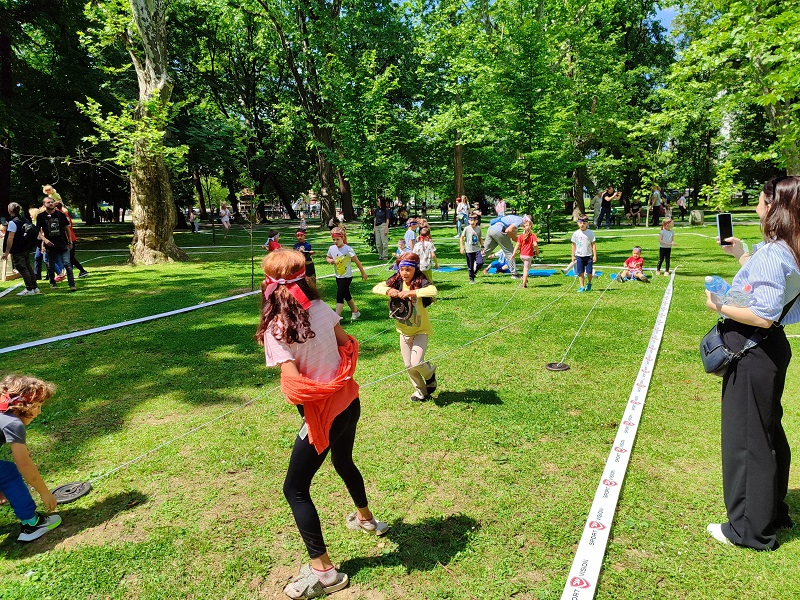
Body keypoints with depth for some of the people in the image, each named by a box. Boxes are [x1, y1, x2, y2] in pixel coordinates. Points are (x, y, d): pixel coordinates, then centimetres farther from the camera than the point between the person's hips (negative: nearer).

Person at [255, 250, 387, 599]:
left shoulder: (274, 331, -20)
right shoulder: (320, 308, -5)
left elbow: (294, 386, -24)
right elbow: (347, 345, 3)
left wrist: (307, 396, -4)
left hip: (323, 413, -7)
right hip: (349, 401, 7)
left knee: (295, 489, 10)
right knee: (344, 463, 32)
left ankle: (323, 571, 15)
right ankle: (366, 519, 55)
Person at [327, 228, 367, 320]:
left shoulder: (347, 249, -17)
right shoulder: (332, 248, -3)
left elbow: (357, 261, -11)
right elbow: (327, 257, 15)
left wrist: (363, 273, -6)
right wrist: (330, 260, -9)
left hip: (347, 277, -6)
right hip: (338, 277, 6)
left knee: (339, 296, -13)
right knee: (346, 295, 18)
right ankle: (355, 312, 36)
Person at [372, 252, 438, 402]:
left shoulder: (420, 282, -21)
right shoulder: (396, 281, -6)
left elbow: (433, 291, -41)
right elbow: (376, 288, -8)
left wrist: (410, 292, -43)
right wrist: (388, 290, -27)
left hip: (421, 331, -5)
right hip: (404, 331, 5)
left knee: (416, 363, -15)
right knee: (408, 366, 12)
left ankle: (430, 373, 20)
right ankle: (420, 390, 35)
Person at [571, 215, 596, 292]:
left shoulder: (590, 233, -2)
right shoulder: (576, 234, 2)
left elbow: (593, 244, 0)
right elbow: (574, 245, 9)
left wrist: (595, 255, -4)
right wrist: (573, 256, 8)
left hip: (588, 255, -1)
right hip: (579, 256, 1)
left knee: (589, 272, 0)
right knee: (580, 272, 2)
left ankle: (589, 284, 25)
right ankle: (582, 286, 9)